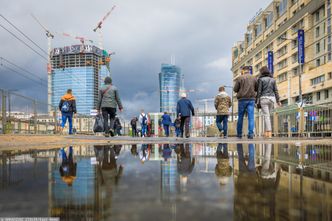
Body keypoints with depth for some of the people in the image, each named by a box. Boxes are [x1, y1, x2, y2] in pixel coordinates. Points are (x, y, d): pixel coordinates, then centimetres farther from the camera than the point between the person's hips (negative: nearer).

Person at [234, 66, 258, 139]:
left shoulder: (240, 78, -2)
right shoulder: (254, 78, 7)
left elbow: (235, 89, -3)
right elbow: (257, 89, 11)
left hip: (242, 99, -1)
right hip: (251, 99, 1)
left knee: (240, 117, 8)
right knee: (251, 117, -1)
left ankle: (239, 134, 14)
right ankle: (251, 134, -10)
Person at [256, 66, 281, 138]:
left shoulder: (261, 79, -2)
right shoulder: (273, 79, 11)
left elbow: (259, 91, -6)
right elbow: (276, 91, 6)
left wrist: (257, 101, -4)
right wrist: (278, 100, 7)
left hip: (264, 98, -4)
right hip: (272, 98, 4)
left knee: (266, 116, -6)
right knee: (267, 115, 15)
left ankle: (269, 133, -12)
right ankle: (266, 132, 9)